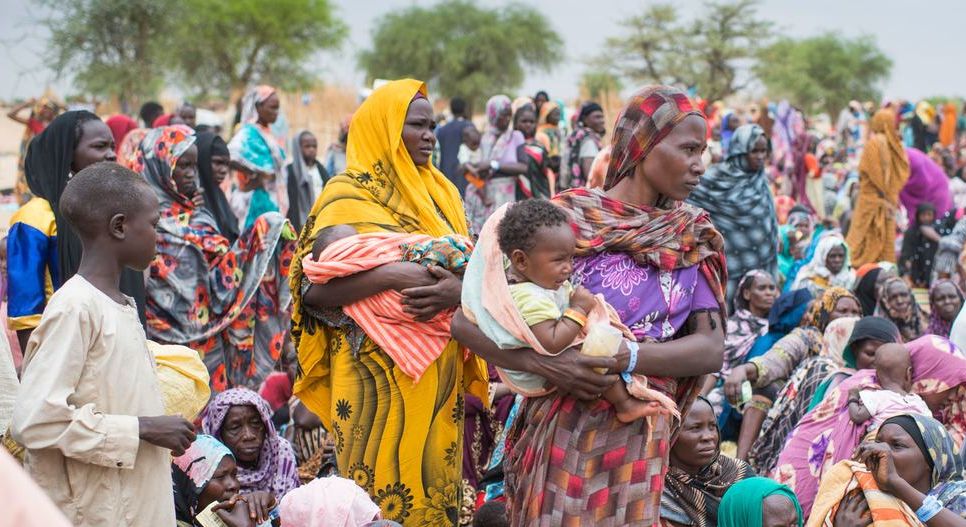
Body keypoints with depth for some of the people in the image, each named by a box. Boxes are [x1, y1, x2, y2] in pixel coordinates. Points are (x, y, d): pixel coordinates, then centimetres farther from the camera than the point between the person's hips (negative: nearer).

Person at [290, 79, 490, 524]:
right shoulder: (348, 197, -5)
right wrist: (390, 275, -26)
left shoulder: (439, 194, 14)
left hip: (439, 375, 6)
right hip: (379, 375, -6)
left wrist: (458, 289, -16)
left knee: (435, 489, 7)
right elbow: (312, 288, -15)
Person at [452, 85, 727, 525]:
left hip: (640, 439, 3)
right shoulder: (567, 216, -5)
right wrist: (543, 363, -24)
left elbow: (711, 349, -5)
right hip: (558, 432, -2)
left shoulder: (695, 238, 5)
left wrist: (629, 356, -22)